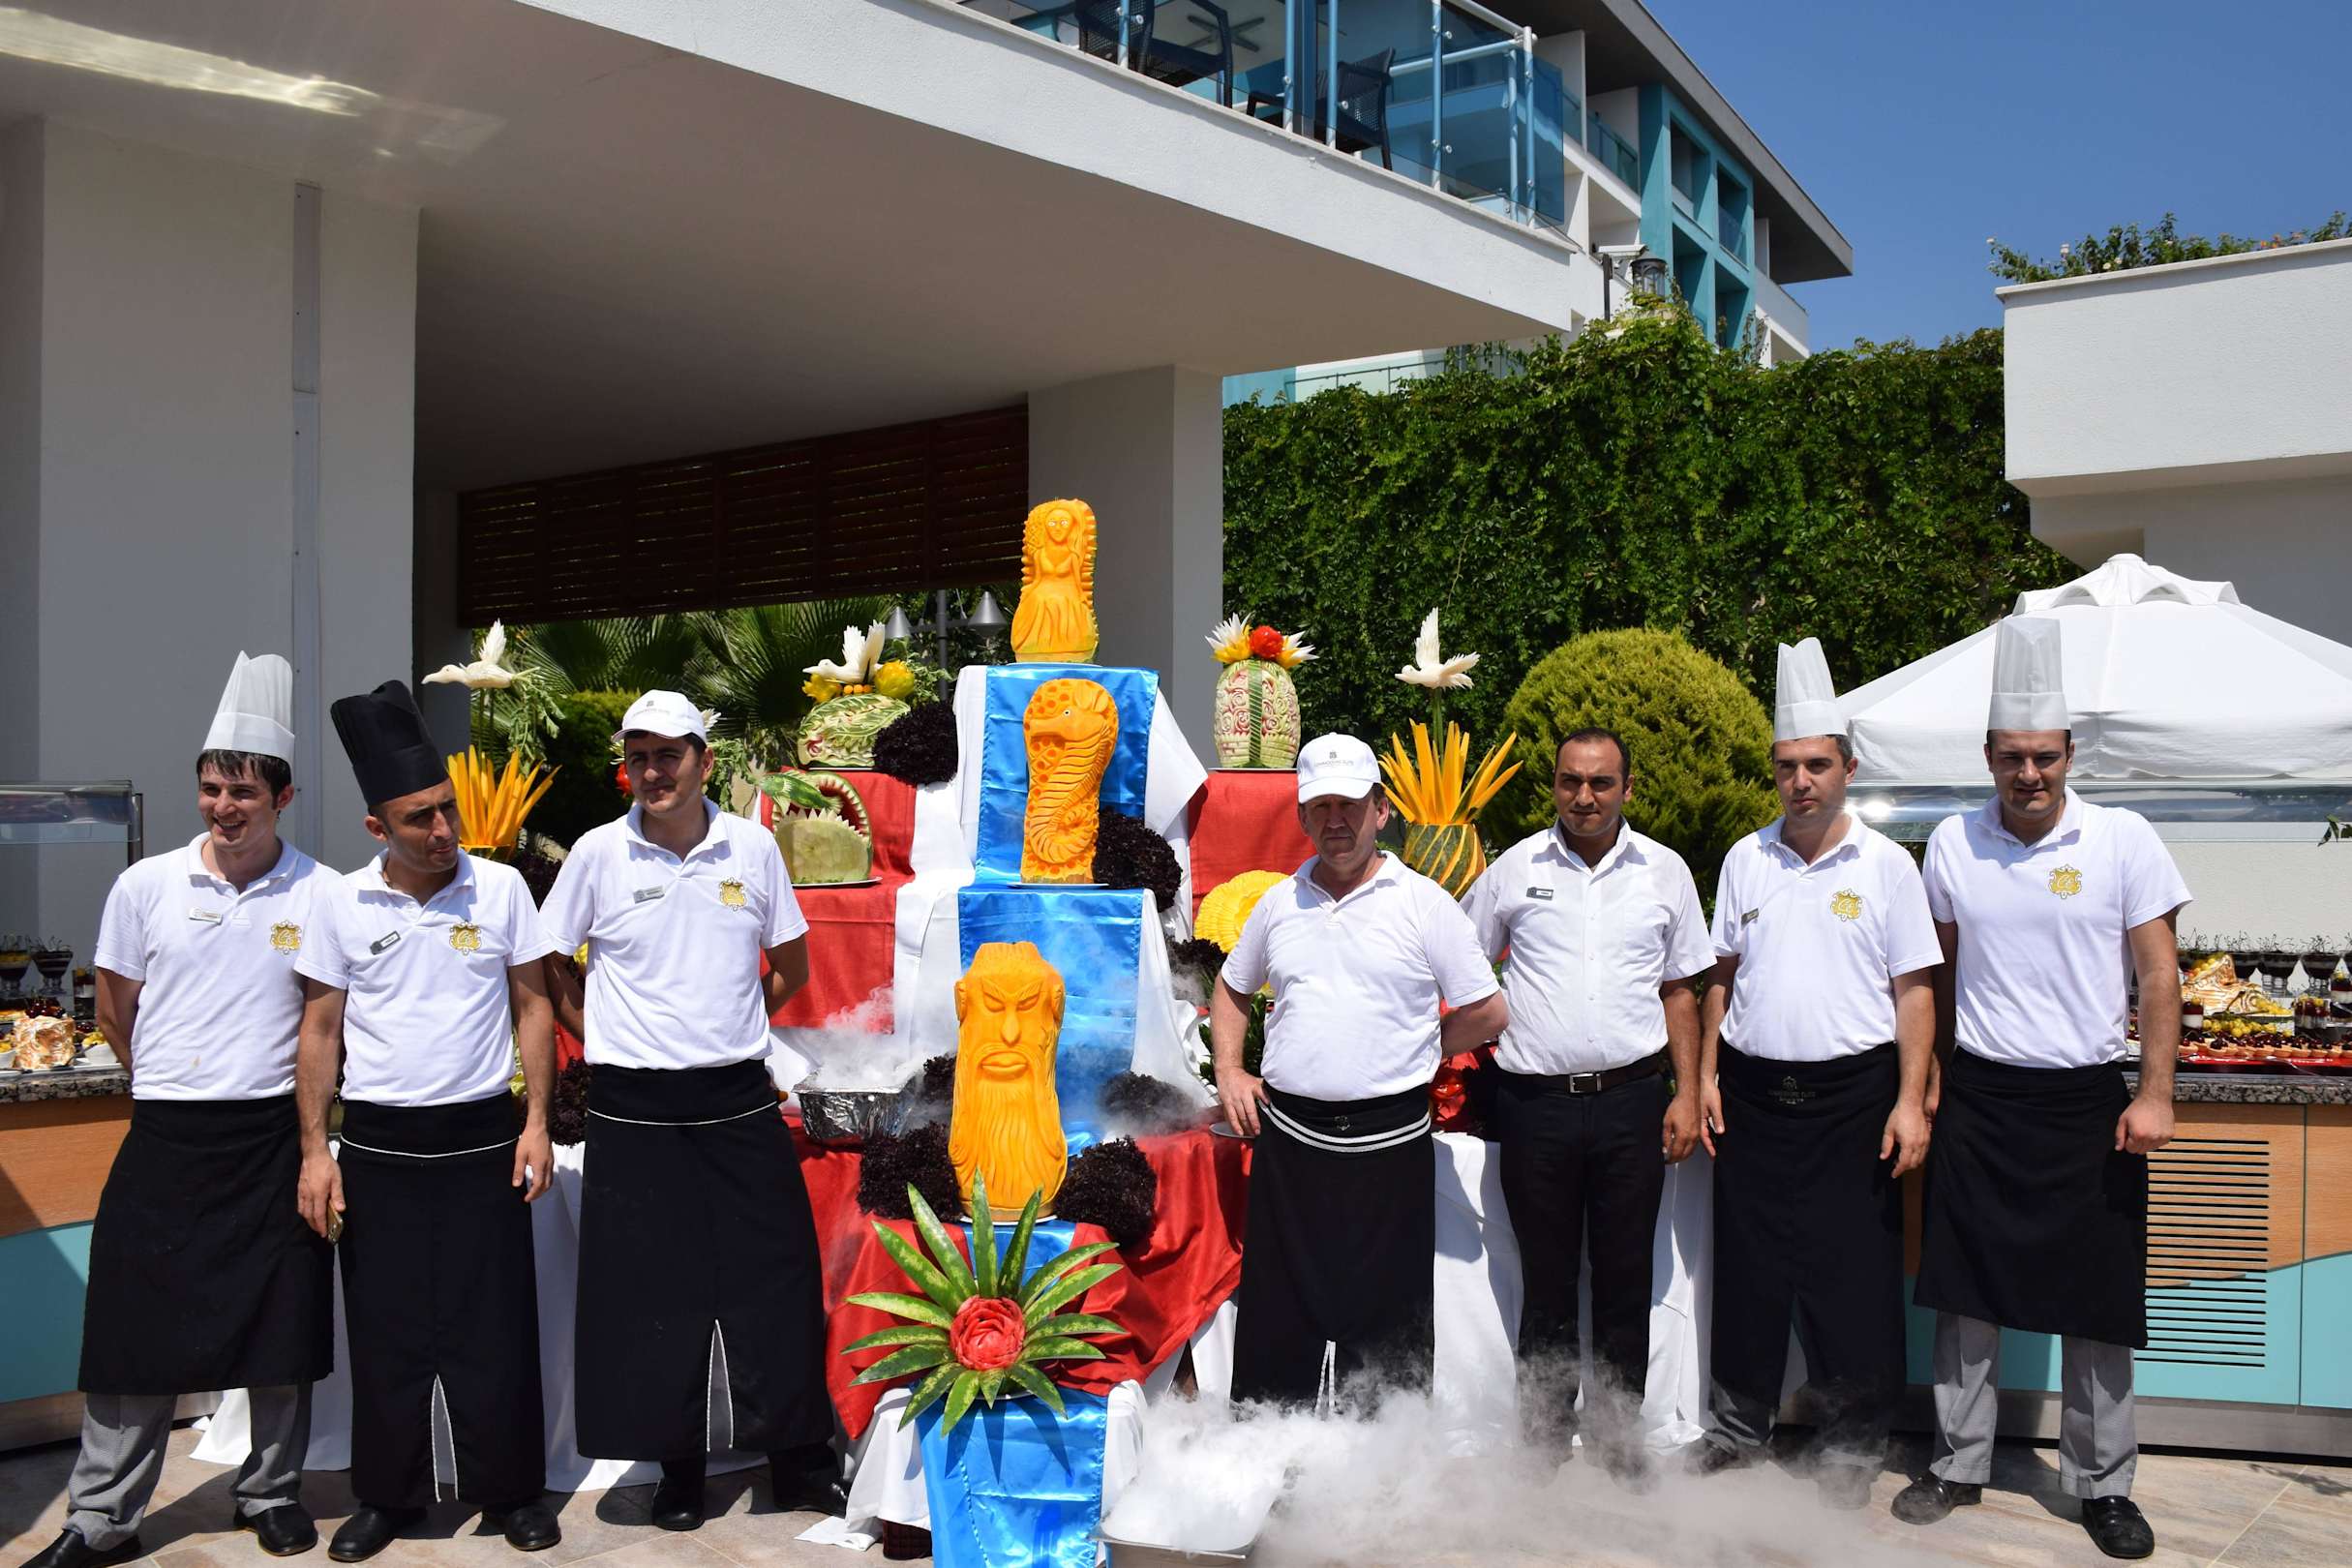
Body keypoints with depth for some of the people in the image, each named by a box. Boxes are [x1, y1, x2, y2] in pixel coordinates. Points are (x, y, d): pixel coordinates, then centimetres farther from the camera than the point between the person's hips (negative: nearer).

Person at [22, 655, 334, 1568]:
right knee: (134, 1322, 6)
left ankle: (271, 1493, 27)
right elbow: (116, 1012, 10)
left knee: (280, 1323, 9)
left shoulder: (321, 896, -3)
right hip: (166, 1139, 1)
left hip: (275, 1136, -1)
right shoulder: (144, 887, 0)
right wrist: (179, 1087, 13)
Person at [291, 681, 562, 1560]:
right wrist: (315, 1150, -1)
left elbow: (532, 1006, 3)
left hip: (481, 1138, -1)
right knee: (385, 1329, 8)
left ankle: (511, 1490, 19)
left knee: (494, 1324, 4)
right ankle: (388, 1496, 24)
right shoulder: (341, 903, -1)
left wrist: (536, 1121, -3)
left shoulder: (500, 888, -2)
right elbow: (320, 1029, 4)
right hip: (379, 1147, 1)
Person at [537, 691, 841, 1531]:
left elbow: (792, 966, 12)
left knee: (777, 1276, 3)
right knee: (649, 1290, 5)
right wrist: (603, 1037, 1)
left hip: (738, 1100, 1)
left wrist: (732, 1026, 8)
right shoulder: (598, 852, -3)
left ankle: (801, 1459, 17)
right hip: (635, 1110, -1)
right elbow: (548, 965, 8)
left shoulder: (752, 846, 1)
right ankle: (677, 1468, 20)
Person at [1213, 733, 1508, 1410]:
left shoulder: (1424, 903, -1)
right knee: (1276, 1315, 7)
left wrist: (1411, 1056, 4)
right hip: (1288, 1139, 3)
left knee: (1386, 1320, 3)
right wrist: (1229, 1073, 11)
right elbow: (1231, 989, 24)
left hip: (1388, 1144, -3)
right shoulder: (1278, 903, 10)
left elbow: (1487, 1012, 2)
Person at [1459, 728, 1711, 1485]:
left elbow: (1679, 991, 10)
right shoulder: (1514, 869, 2)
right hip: (1537, 1103, 0)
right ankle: (1545, 1435, 22)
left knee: (1625, 1279, 9)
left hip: (1631, 1101, 1)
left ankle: (1618, 1430, 24)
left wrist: (1687, 1094, 5)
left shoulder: (1665, 871, 5)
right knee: (1546, 1280, 9)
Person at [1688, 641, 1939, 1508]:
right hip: (1752, 1091, 3)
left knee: (1853, 1277, 3)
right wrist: (1706, 1075, 6)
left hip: (1852, 1095, -3)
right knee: (1747, 1271, 10)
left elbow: (1914, 988, -2)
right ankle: (1738, 1425, 25)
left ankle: (1854, 1443, 19)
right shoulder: (1745, 860, 7)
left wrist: (1911, 1100, -9)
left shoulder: (1886, 866, -2)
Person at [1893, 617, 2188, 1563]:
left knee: (2098, 1303, 6)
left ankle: (2102, 1485, 22)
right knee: (1966, 1292, 8)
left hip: (2088, 1101, -2)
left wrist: (2155, 1094, -10)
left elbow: (2159, 973, -4)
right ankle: (1958, 1466, 22)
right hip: (1979, 1097, 2)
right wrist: (1928, 1076, 11)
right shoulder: (1952, 844, 2)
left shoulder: (2123, 841, -5)